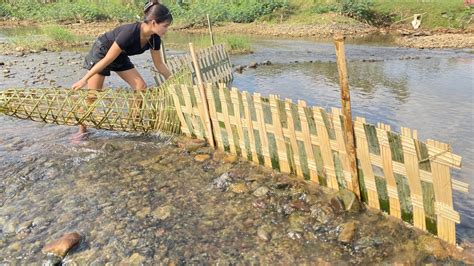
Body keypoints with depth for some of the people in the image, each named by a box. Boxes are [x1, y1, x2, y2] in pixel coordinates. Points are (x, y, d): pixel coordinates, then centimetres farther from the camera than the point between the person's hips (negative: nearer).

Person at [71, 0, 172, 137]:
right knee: (92, 95, -7)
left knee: (141, 87, -7)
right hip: (101, 53, -6)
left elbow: (159, 64, -2)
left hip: (121, 57, 7)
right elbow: (107, 60, -32)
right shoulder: (130, 33, -38)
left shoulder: (154, 38, -17)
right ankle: (82, 130, 9)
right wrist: (84, 80, -26)